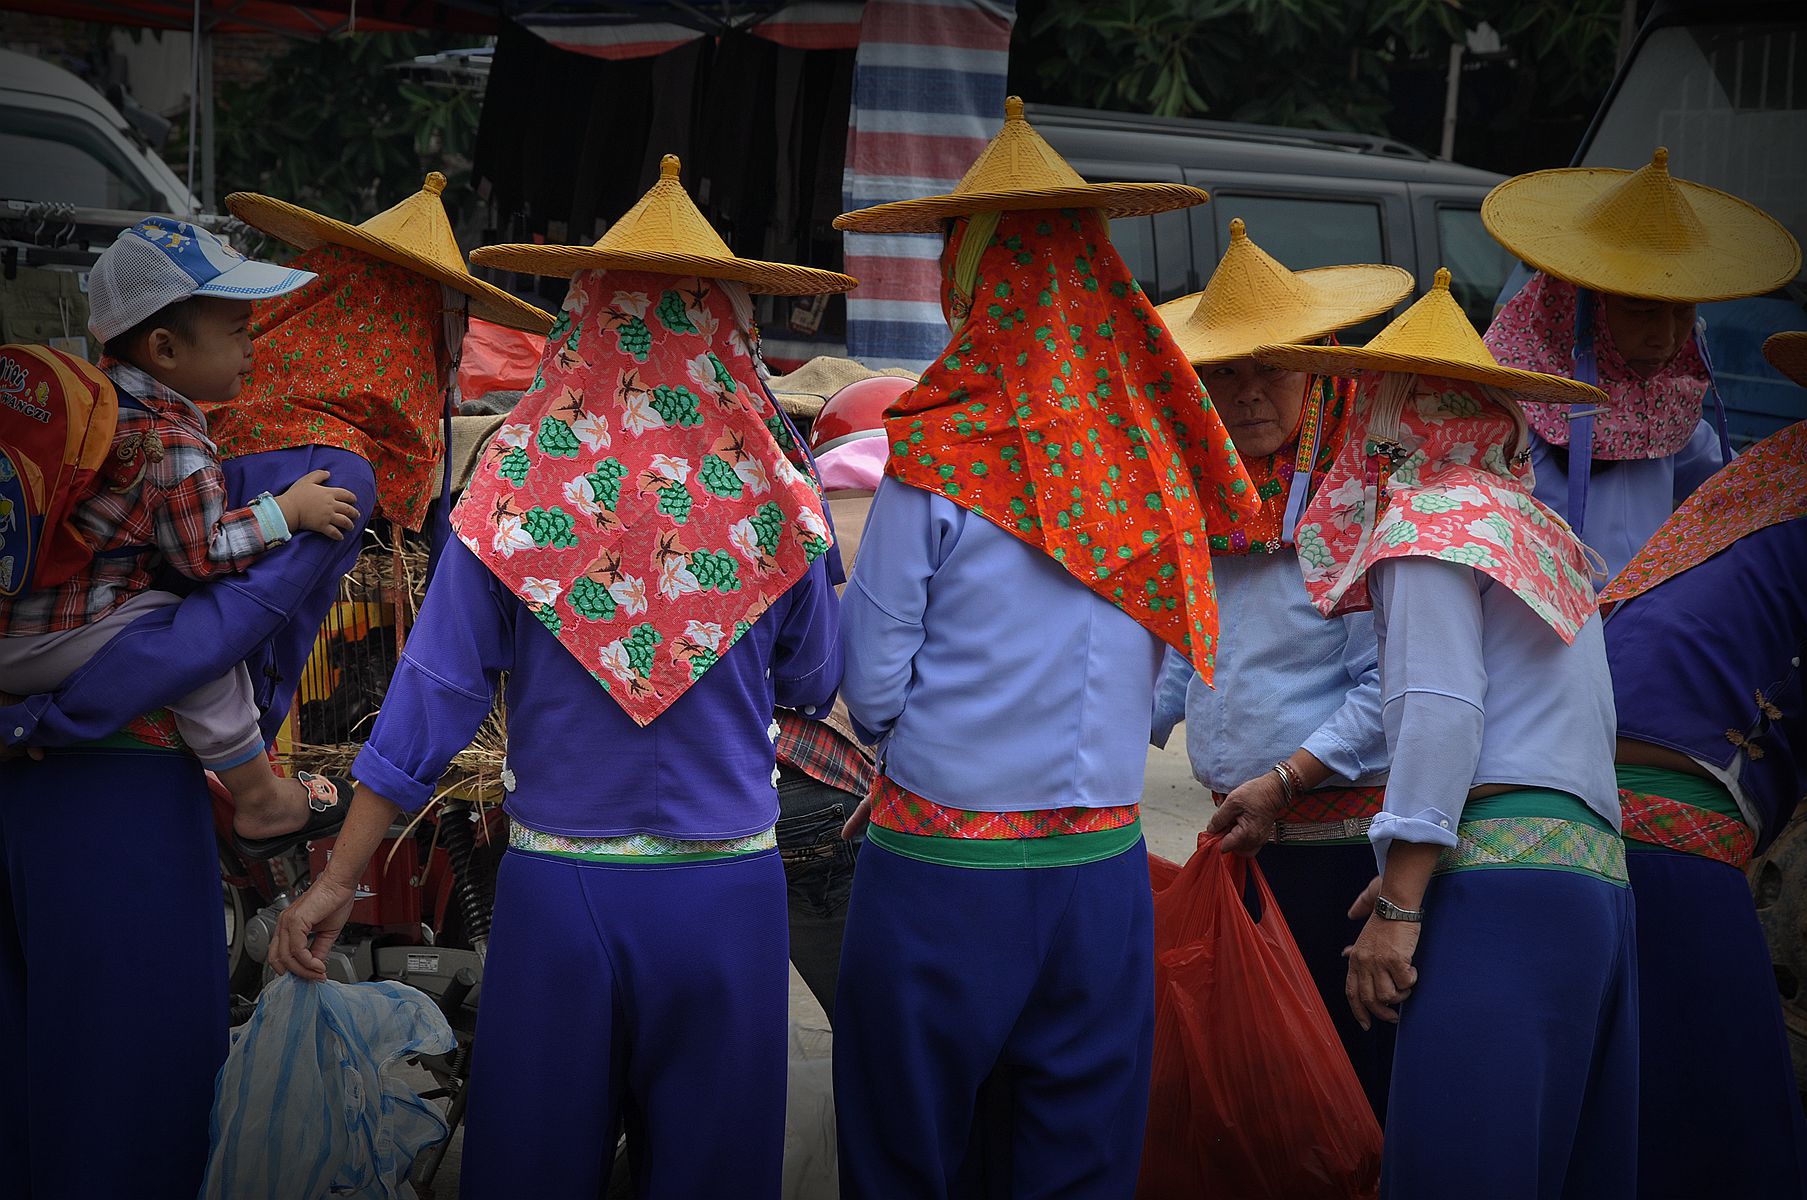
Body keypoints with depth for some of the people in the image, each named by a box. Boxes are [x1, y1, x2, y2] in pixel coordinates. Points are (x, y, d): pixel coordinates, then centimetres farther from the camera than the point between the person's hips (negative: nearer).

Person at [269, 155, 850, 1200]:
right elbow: (812, 686, 7)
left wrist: (339, 879, 0)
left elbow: (434, 697, -6)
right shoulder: (779, 503, -6)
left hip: (556, 887, 0)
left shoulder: (515, 489, -7)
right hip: (728, 891, 0)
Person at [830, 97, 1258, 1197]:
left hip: (943, 870, -4)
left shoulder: (936, 456, -11)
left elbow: (874, 688, -7)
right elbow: (1153, 679, 9)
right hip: (1107, 865, 4)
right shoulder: (1153, 452, 1)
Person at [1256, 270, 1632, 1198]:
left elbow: (1441, 713, -11)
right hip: (1594, 872, 9)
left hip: (1501, 878, -9)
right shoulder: (1538, 530, 25)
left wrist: (1400, 904, -13)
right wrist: (1410, 871, 23)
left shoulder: (1431, 517, 0)